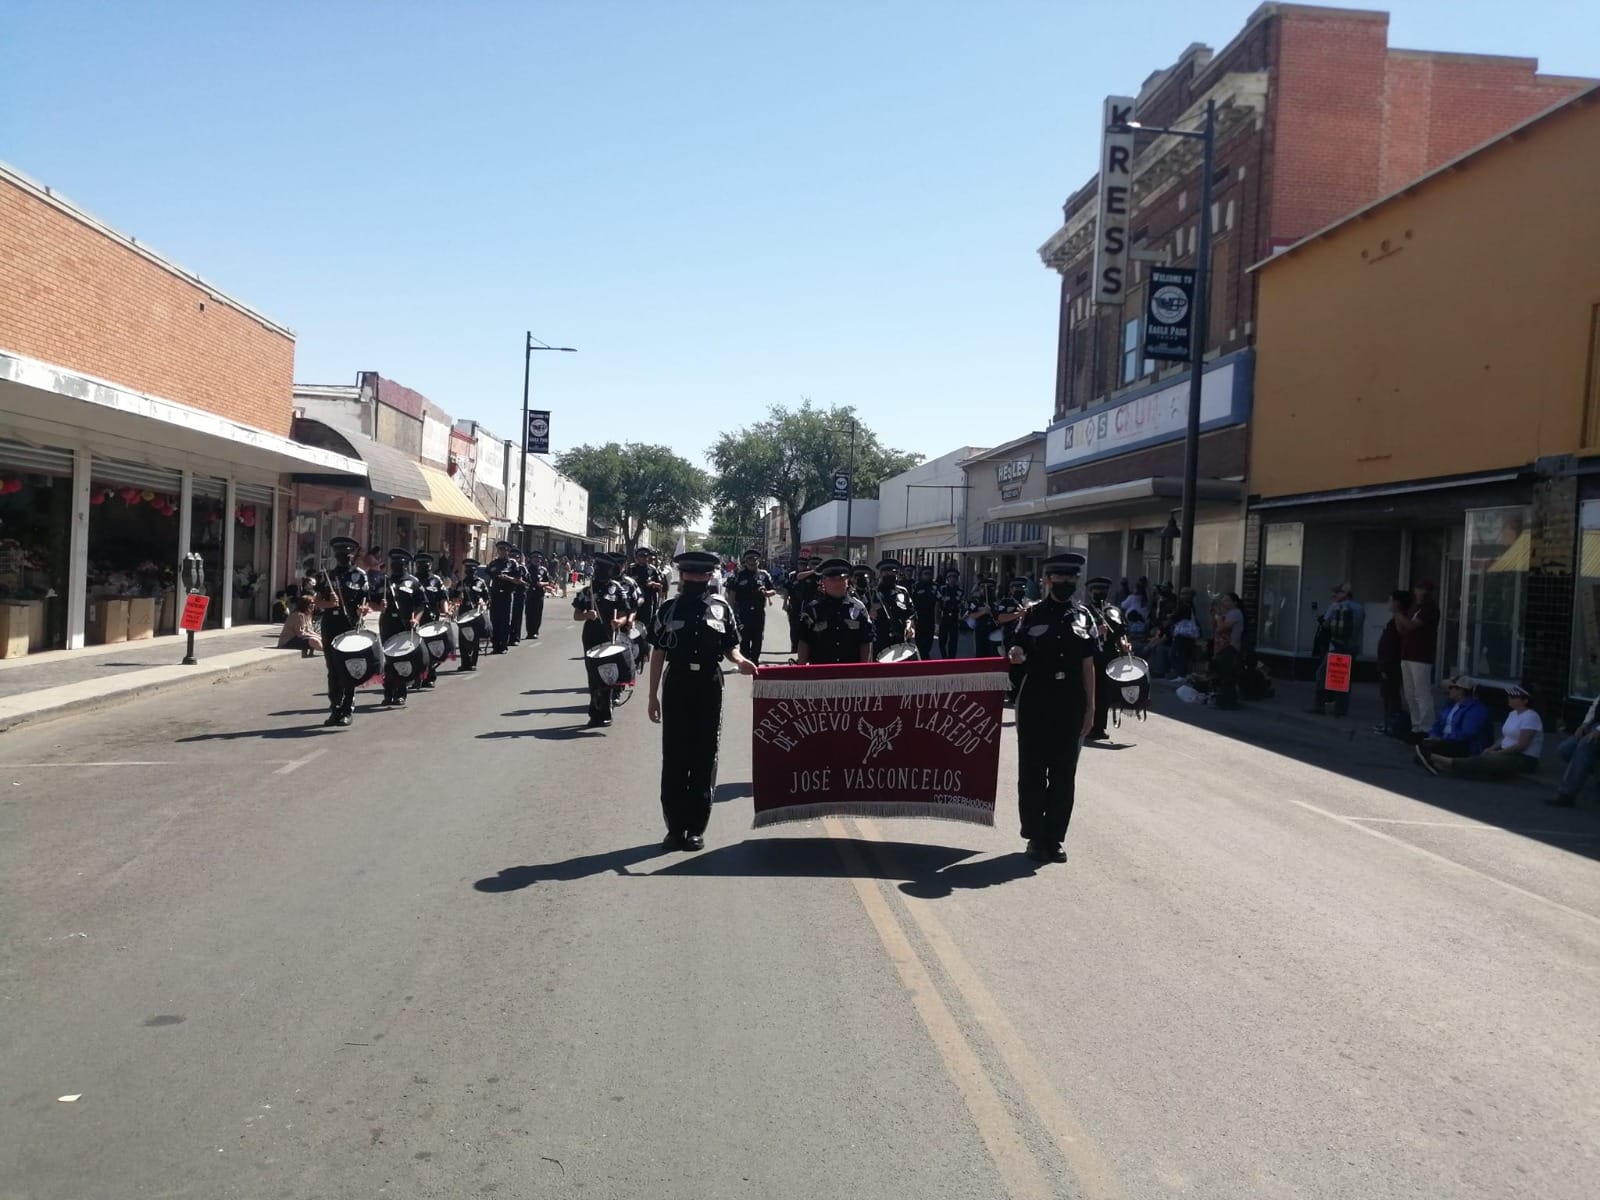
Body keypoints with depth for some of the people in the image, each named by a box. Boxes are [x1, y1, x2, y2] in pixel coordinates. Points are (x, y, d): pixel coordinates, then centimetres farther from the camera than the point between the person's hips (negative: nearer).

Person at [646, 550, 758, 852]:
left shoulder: (721, 609, 4)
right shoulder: (669, 609, 3)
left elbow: (730, 646, 9)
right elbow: (658, 653, 5)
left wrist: (740, 661, -14)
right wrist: (653, 695, 2)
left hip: (709, 688, 0)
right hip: (676, 686, 0)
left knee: (705, 759, 4)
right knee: (674, 758, 3)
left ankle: (697, 828, 13)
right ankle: (675, 827, 13)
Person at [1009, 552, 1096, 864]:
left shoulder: (1083, 617, 6)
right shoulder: (1033, 615, 2)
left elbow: (1088, 665, 7)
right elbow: (1021, 655, 5)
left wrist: (1090, 707, 3)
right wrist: (1016, 655, -19)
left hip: (1070, 705, 2)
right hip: (1035, 702, -2)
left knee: (1064, 774, 6)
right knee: (1032, 771, 3)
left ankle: (1055, 838, 16)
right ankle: (1036, 837, 13)